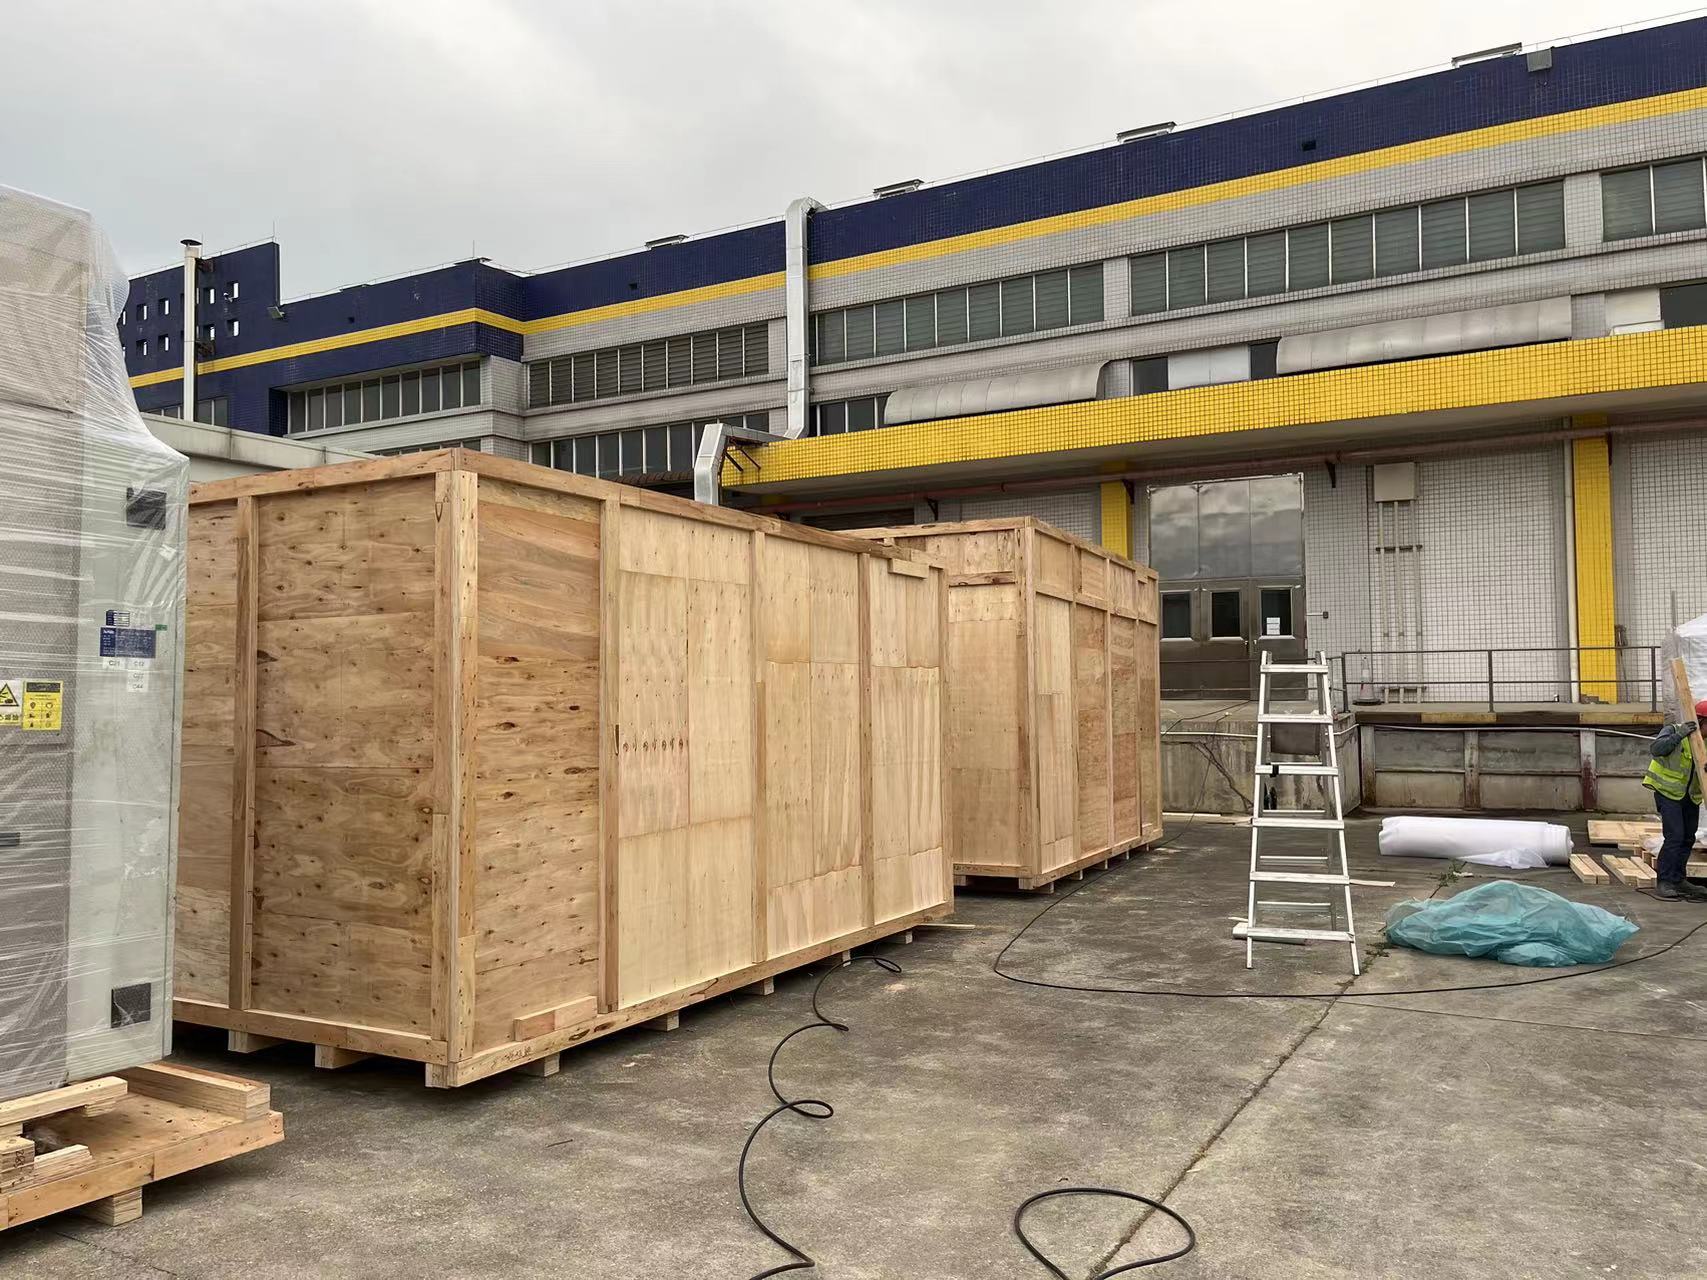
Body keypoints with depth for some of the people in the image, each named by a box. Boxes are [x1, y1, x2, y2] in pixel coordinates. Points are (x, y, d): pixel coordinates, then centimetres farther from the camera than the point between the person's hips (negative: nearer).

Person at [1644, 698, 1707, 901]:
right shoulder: (1673, 731, -13)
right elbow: (1656, 749, -29)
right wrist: (1678, 735, -37)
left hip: (1691, 796, 7)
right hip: (1668, 793, -7)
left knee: (1688, 838, 12)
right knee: (1674, 837, -14)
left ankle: (1677, 880, 25)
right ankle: (1663, 882, -9)